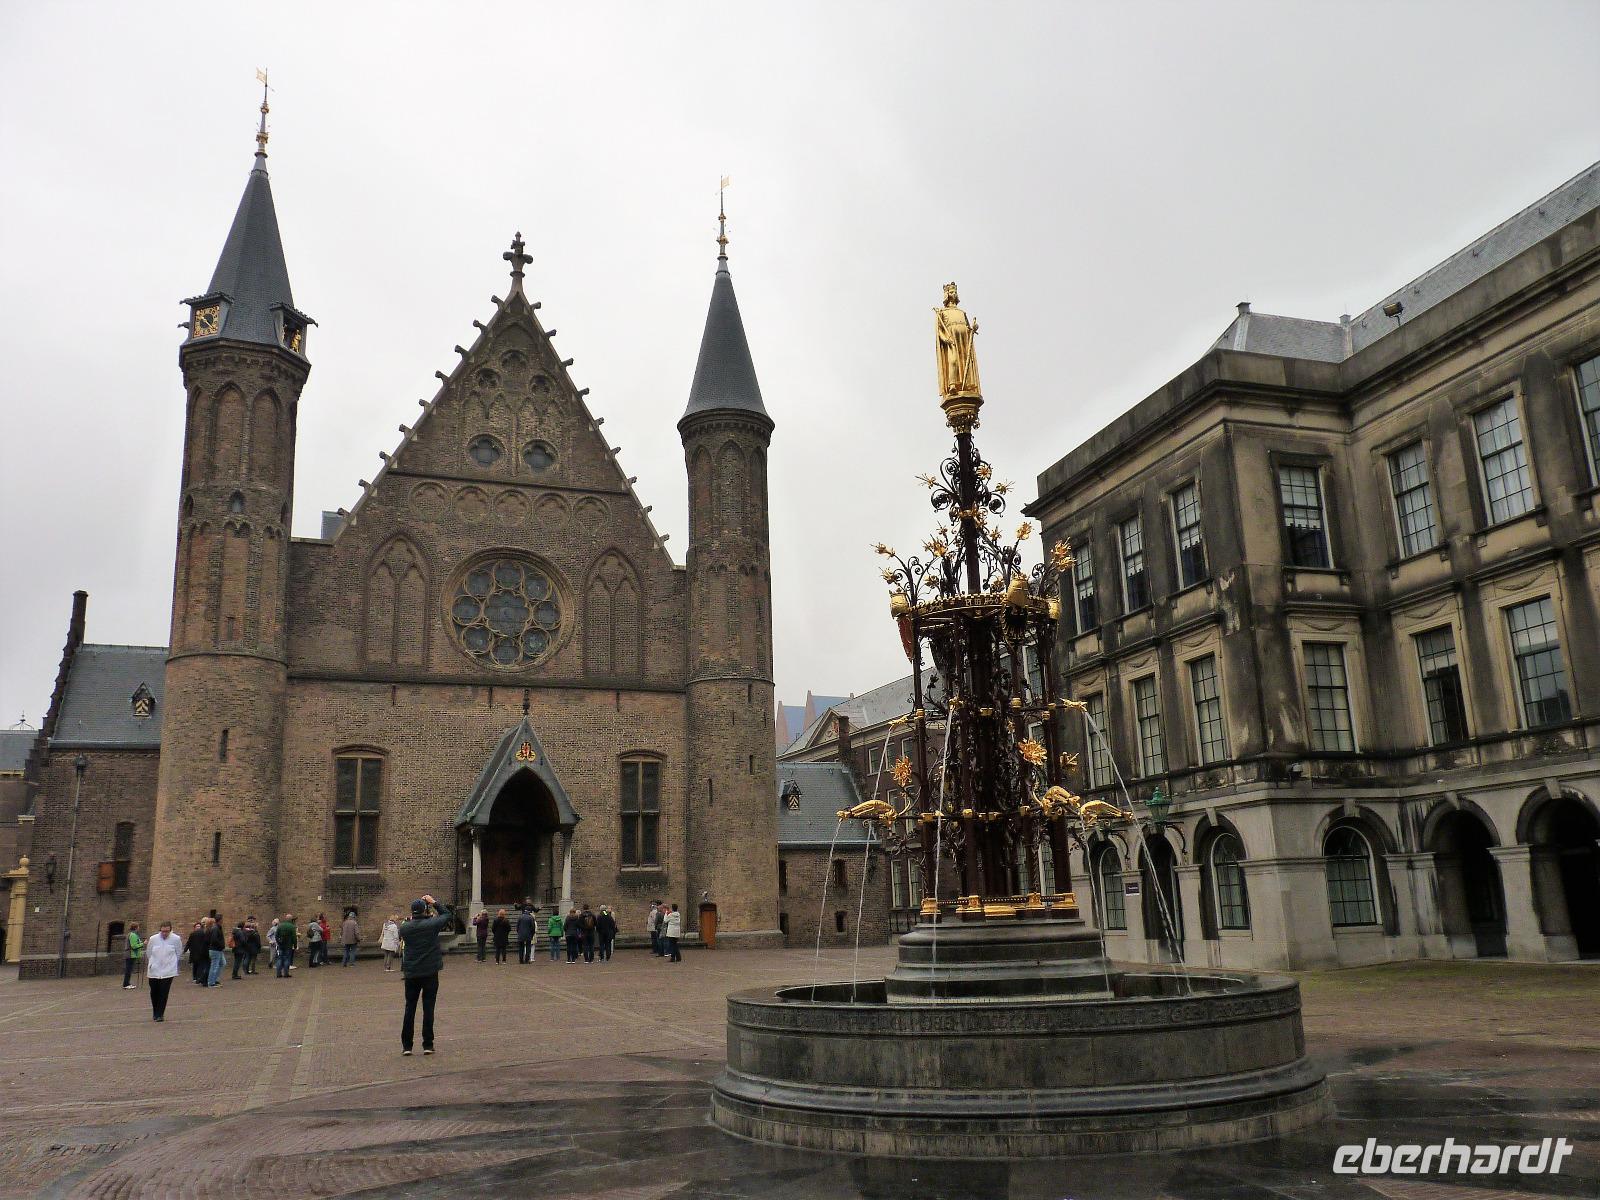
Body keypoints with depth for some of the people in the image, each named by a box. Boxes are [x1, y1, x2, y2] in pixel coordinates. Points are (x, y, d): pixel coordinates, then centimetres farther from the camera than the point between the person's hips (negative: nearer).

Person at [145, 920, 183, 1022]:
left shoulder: (176, 939, -6)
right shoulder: (153, 939, -3)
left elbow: (179, 954, 9)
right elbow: (148, 954, 13)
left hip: (168, 971, -2)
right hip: (154, 971, 2)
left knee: (164, 994, -5)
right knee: (154, 993, 11)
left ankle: (160, 1014, 4)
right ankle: (155, 1012, 30)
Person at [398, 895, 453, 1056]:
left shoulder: (404, 928, -4)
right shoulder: (431, 924, -11)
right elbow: (448, 915, 6)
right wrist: (434, 902, 12)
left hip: (411, 974, 2)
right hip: (430, 973, -2)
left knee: (410, 1008, 9)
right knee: (428, 1008, 3)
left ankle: (406, 1045, 11)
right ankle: (428, 1045, 5)